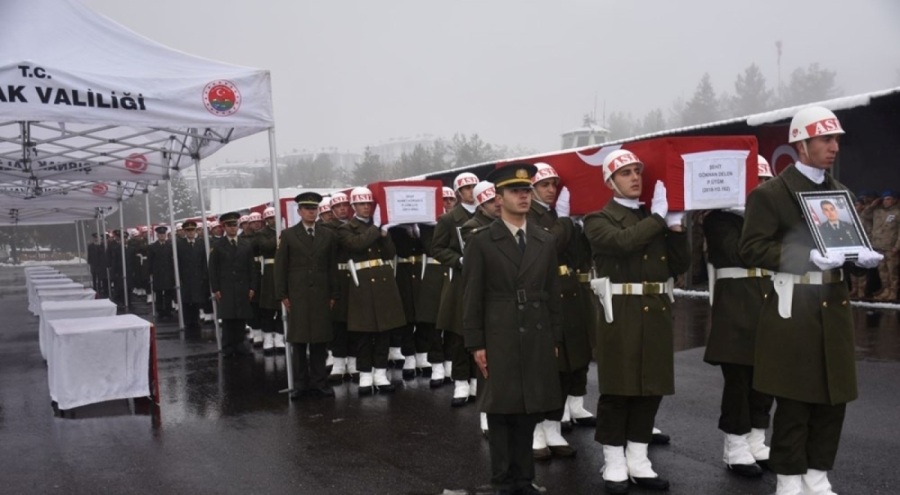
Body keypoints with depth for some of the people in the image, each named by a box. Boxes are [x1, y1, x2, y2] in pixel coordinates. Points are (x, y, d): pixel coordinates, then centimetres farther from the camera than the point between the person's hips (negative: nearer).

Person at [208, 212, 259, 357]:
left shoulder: (246, 244, 11)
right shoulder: (217, 246, 4)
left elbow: (252, 268, 9)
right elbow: (213, 269, 2)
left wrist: (252, 287, 2)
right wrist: (215, 289, -5)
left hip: (243, 288, 2)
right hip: (225, 288, -2)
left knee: (242, 318, 0)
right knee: (227, 318, -2)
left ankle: (239, 345, 9)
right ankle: (228, 348, 5)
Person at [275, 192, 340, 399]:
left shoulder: (328, 235, 9)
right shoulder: (288, 235, 4)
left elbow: (332, 266, 8)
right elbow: (280, 267, 2)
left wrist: (333, 294, 3)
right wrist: (282, 295, -4)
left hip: (321, 295, 1)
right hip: (297, 295, -1)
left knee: (320, 340, 3)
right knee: (298, 341, 3)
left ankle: (319, 382, 11)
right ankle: (301, 383, 10)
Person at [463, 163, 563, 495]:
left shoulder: (546, 242, 9)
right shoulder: (481, 242, -3)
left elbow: (553, 294, 11)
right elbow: (472, 297, -4)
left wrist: (555, 339, 8)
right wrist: (475, 344, -7)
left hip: (537, 339, 3)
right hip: (498, 339, -3)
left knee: (529, 410, 9)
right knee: (500, 411, 5)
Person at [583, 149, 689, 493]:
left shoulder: (654, 218, 17)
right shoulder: (599, 219, 0)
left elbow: (680, 266, 10)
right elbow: (624, 241, -22)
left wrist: (676, 226, -1)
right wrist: (658, 217, -13)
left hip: (657, 312, 6)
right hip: (621, 313, -5)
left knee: (652, 388, 9)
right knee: (617, 390, 0)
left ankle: (638, 461, 21)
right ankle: (614, 464, 12)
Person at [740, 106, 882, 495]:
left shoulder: (841, 193, 15)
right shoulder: (769, 193, -6)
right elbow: (751, 249, -14)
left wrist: (861, 257, -2)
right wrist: (810, 256, -22)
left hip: (835, 306, 6)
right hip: (793, 309, -6)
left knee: (833, 397, 9)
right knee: (794, 400, 1)